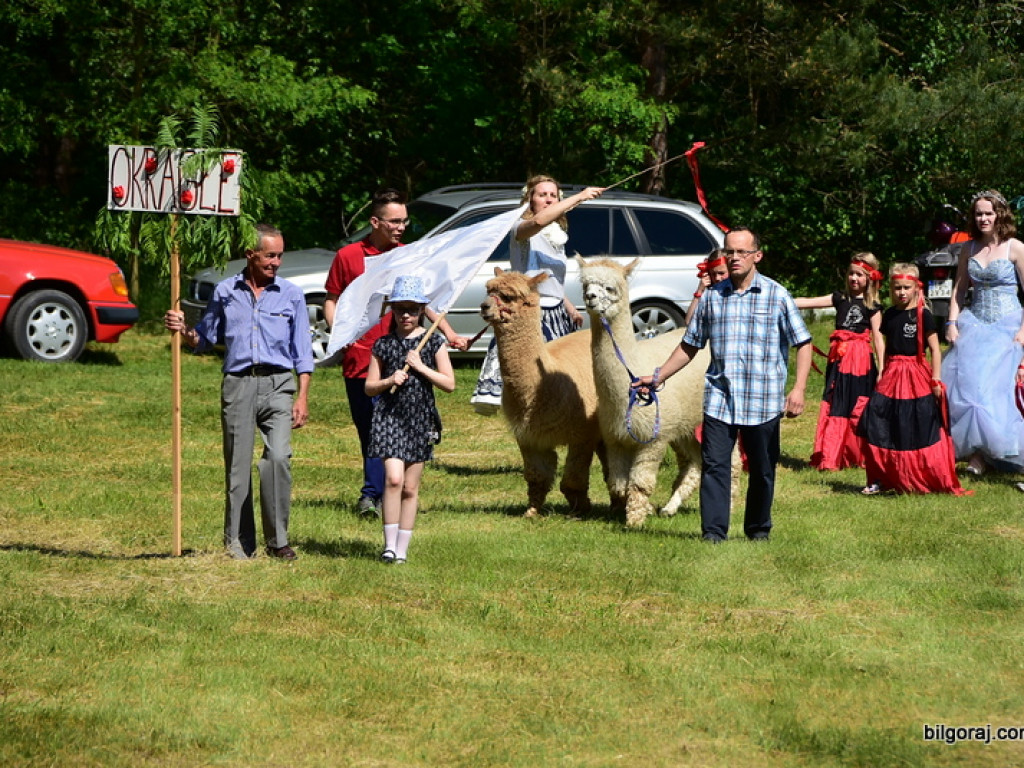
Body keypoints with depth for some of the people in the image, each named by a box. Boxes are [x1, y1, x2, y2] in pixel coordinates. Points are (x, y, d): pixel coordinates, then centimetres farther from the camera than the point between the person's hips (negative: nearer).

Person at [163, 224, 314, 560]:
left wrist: (302, 397, 3)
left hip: (277, 384, -1)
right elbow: (206, 337, 19)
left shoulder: (291, 295, 10)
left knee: (278, 457, -18)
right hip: (238, 384, 1)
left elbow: (302, 352, 10)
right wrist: (182, 329, -2)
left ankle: (277, 539, -10)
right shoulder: (225, 292, 11)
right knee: (238, 465, 1)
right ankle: (239, 542, 9)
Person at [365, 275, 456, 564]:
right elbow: (369, 387, 8)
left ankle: (402, 548, 13)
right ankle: (389, 544, -12)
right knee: (393, 478, -17)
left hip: (420, 419, 1)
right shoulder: (383, 345, 5)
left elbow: (449, 384, -2)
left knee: (410, 488, 5)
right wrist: (389, 381, -11)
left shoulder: (432, 343, 3)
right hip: (389, 417, -1)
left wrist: (420, 367, -12)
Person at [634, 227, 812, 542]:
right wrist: (658, 377, 14)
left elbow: (803, 343, 1)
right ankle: (713, 533, -6)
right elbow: (690, 345, 18)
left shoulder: (777, 296, 1)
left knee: (762, 470, 7)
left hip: (763, 401, -2)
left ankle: (758, 530, 23)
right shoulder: (712, 297, 9)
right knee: (714, 465, -8)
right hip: (719, 398, 2)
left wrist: (798, 389, -10)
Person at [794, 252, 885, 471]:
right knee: (835, 408, 3)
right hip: (839, 360, 3)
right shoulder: (840, 299, 9)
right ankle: (829, 458, 6)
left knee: (859, 410, -1)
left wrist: (881, 369, -6)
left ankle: (860, 457, 9)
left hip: (861, 362, -3)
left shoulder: (872, 307, 1)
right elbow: (808, 303, 6)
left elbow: (878, 338, -2)